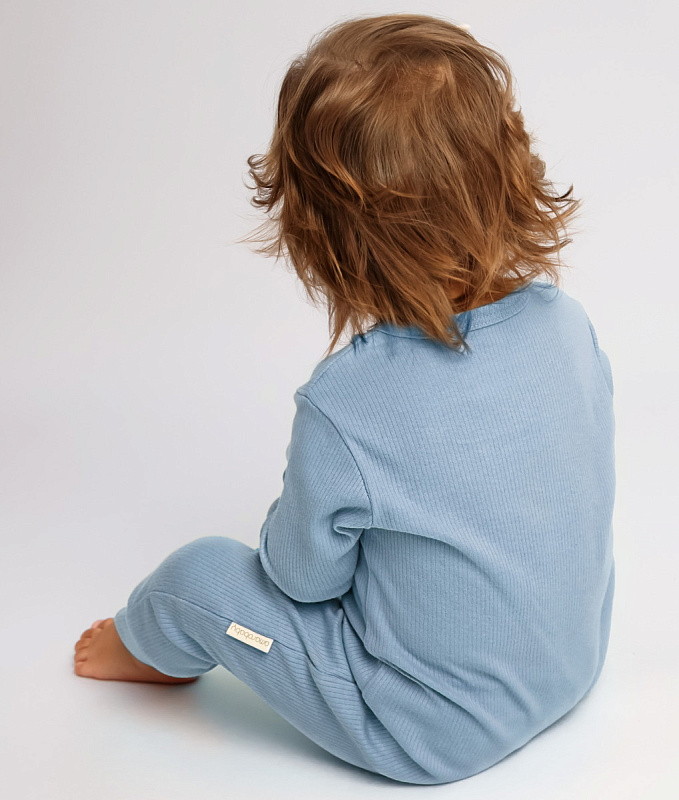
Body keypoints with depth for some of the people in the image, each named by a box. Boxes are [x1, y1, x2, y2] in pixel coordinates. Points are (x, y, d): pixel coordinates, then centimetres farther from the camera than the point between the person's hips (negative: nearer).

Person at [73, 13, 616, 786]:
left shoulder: (343, 408, -32)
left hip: (431, 736, -6)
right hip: (578, 664, 6)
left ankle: (142, 645, 37)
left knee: (202, 573, 1)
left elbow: (305, 576, -15)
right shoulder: (566, 320, -15)